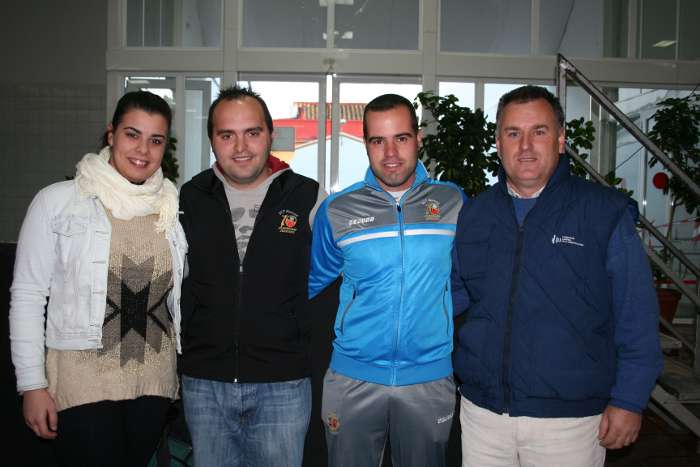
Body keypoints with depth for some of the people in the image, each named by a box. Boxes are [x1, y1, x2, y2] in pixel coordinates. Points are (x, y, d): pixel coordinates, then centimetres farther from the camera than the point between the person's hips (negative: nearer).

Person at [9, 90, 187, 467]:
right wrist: (32, 384, -7)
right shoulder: (56, 201, -7)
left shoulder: (174, 207, 2)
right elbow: (27, 295, -5)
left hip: (154, 378, 4)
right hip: (82, 379, -3)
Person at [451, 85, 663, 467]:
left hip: (569, 419, -3)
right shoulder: (474, 213, 5)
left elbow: (636, 316, -5)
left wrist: (629, 400, -6)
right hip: (481, 410, 3)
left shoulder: (606, 212, -6)